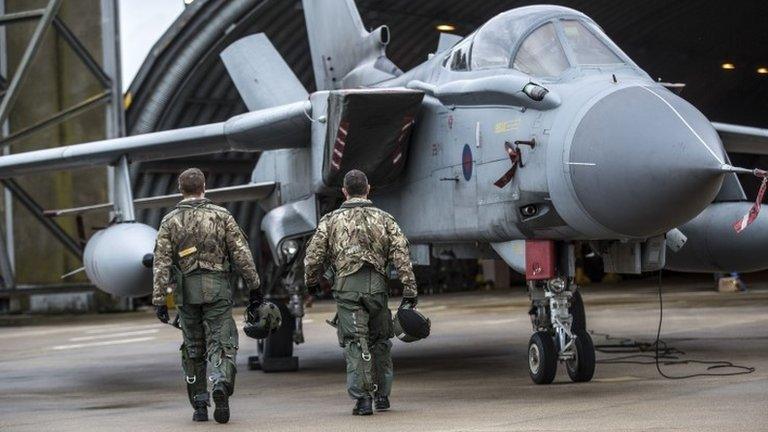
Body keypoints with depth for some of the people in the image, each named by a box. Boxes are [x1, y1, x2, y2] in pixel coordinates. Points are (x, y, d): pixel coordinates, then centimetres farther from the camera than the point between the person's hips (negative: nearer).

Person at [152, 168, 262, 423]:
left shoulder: (170, 221, 3)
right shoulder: (221, 216, 1)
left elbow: (161, 263, -2)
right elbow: (242, 254, -1)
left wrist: (159, 299, -1)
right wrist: (254, 286, 5)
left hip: (186, 290, 1)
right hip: (217, 288, -1)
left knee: (193, 349, 12)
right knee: (221, 343, 0)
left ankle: (200, 405, 14)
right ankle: (221, 384, -28)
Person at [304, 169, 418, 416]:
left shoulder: (330, 221, 6)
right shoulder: (384, 219, 9)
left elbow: (313, 256, 4)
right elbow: (401, 256, 0)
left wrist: (311, 282, 21)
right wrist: (409, 290, 0)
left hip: (347, 287, -2)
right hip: (377, 285, 2)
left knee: (355, 343, -2)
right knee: (380, 341, 16)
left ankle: (362, 398, -10)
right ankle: (382, 396, 21)